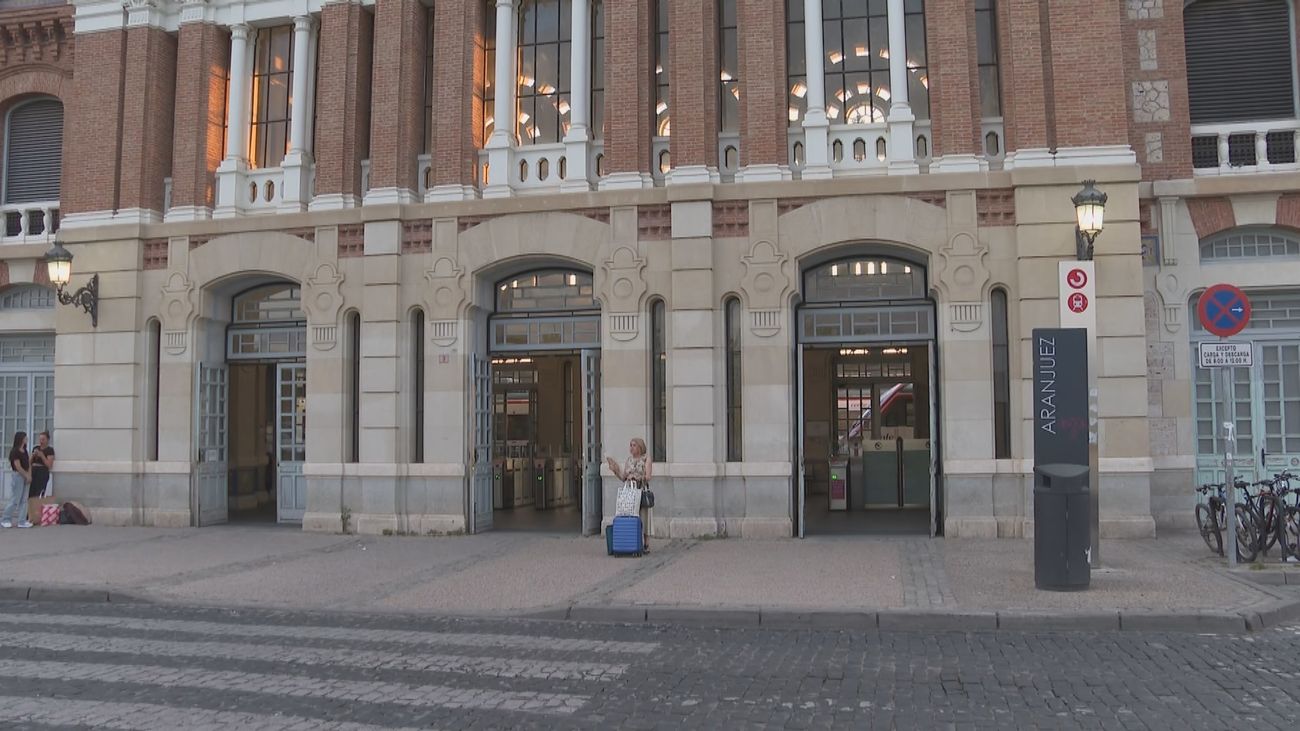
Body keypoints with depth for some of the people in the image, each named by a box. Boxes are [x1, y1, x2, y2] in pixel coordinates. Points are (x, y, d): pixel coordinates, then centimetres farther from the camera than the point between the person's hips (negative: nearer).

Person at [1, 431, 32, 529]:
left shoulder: (24, 451, 13)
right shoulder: (15, 451, -12)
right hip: (17, 476, -8)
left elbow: (28, 464, 12)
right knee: (15, 500, -4)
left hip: (24, 477, 8)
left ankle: (22, 521, 8)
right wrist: (27, 476, -11)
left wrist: (29, 476, -1)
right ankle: (5, 520, 8)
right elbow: (18, 467, -16)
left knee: (24, 500, 6)